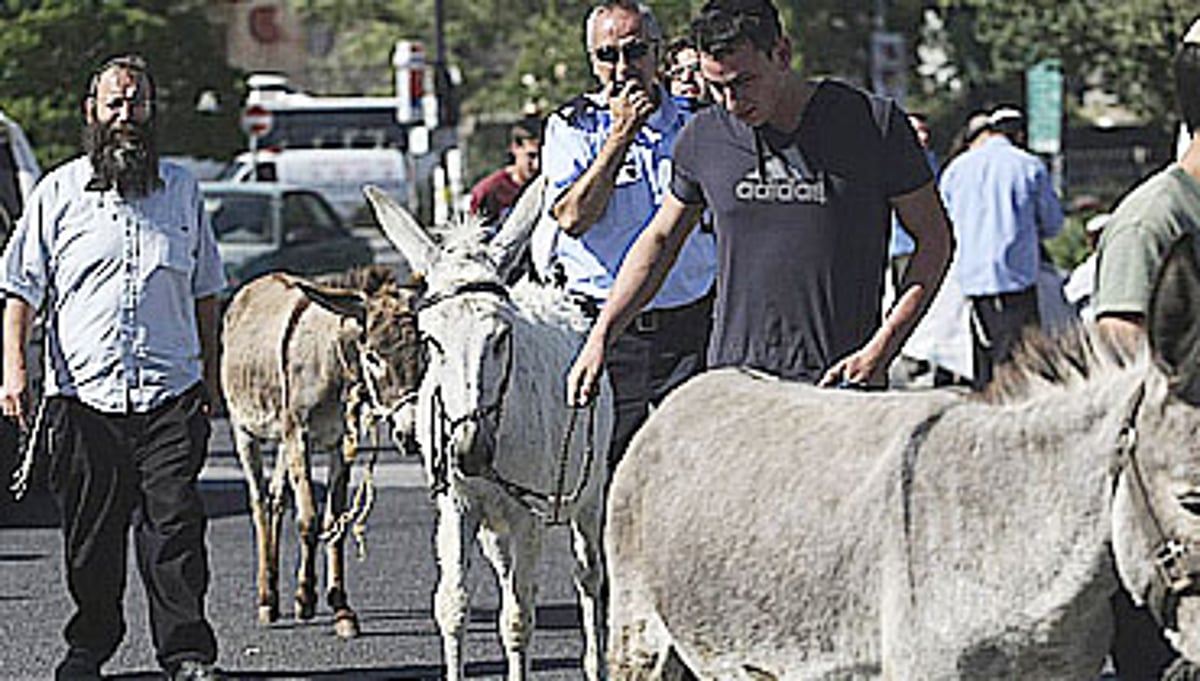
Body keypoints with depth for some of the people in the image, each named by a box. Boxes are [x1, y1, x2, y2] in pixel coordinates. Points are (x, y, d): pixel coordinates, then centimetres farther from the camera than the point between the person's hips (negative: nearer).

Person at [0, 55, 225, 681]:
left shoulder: (181, 190, 12)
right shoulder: (58, 193, 7)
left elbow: (204, 291, 19)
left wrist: (210, 376, 13)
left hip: (170, 395, 0)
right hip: (81, 393, 0)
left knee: (173, 523, -8)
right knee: (90, 533, 4)